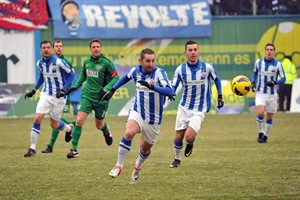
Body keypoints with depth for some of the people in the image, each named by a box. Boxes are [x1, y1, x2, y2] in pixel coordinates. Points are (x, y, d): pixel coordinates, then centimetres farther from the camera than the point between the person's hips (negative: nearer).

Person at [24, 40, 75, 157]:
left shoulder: (58, 62, -18)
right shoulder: (40, 63, 0)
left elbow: (71, 74, -11)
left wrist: (64, 89, -21)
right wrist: (34, 90, 16)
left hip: (59, 97, -4)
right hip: (46, 95, 4)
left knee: (54, 125, 5)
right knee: (37, 118, -12)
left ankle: (69, 129, 41)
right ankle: (32, 148, -5)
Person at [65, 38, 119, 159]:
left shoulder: (106, 63, -11)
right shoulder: (87, 62, 4)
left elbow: (116, 78, -10)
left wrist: (106, 89, -22)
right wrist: (75, 86, 12)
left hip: (101, 98, -3)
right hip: (87, 96, 3)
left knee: (99, 125, 11)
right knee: (79, 120, -13)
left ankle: (106, 132, 50)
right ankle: (74, 149, -10)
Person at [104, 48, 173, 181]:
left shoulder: (159, 73, -18)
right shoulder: (135, 71, -4)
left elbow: (169, 91, -34)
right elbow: (126, 77, 22)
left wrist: (152, 87, -47)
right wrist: (112, 90, 22)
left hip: (154, 119, -1)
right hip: (137, 112, 1)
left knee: (145, 149, 13)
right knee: (129, 133, -30)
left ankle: (138, 165, 48)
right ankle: (119, 166, -18)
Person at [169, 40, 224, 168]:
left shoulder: (207, 67, -8)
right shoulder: (180, 69, -6)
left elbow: (216, 79, 11)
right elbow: (173, 87, -4)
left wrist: (220, 96, 11)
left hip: (199, 110, -2)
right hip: (184, 108, 2)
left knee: (189, 137, -18)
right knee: (178, 137, 3)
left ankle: (190, 143, 20)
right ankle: (177, 159, 30)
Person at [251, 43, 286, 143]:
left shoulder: (277, 64, -5)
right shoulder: (258, 62, 1)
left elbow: (283, 79, -2)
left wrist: (274, 82, -21)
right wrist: (253, 82, 4)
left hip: (272, 94, 0)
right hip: (260, 93, 0)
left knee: (269, 116, 6)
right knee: (260, 113, -20)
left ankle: (265, 135, 24)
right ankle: (260, 133, 0)